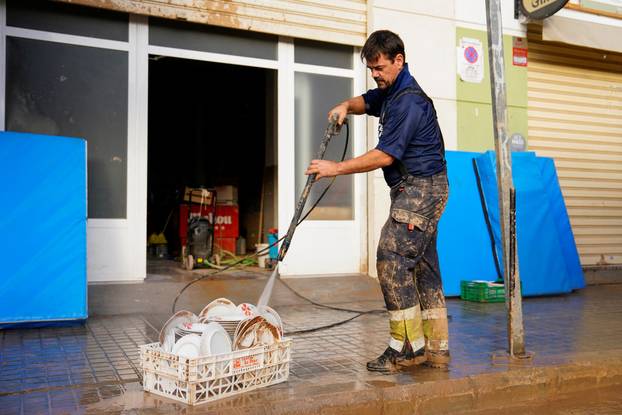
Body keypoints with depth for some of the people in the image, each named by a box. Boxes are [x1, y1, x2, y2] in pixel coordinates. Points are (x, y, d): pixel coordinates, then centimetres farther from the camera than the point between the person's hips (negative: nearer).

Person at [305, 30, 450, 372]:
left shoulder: (409, 101, -18)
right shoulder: (390, 91, 14)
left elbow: (385, 155, -20)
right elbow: (366, 101, 34)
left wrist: (337, 168, -15)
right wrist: (346, 106, 10)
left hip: (421, 189, -11)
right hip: (416, 190, 11)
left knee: (392, 259, -15)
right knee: (422, 265, 9)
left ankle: (408, 347, -9)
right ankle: (436, 349, 15)